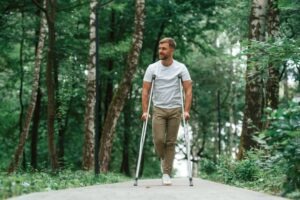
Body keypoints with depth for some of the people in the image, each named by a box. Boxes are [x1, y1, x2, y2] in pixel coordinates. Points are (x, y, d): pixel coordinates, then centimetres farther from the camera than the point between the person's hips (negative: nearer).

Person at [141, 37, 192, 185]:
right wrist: (145, 111, -9)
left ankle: (166, 174, 5)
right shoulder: (152, 68, -1)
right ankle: (163, 158, 21)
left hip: (175, 110, 0)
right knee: (158, 139, -11)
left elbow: (188, 90, -5)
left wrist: (186, 111, -14)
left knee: (171, 142, 0)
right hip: (158, 109, 0)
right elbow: (145, 91, -1)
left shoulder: (181, 68, -3)